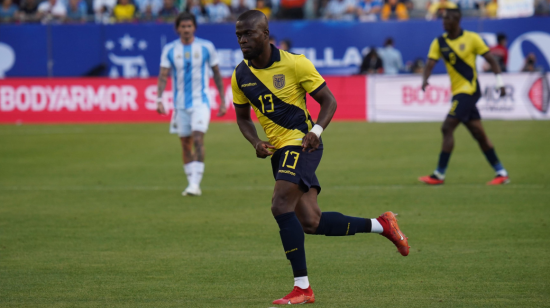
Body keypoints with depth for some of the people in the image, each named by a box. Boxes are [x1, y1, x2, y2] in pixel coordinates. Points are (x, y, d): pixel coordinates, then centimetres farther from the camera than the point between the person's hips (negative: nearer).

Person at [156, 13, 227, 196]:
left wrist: (223, 101, 5)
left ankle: (195, 184, -21)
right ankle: (191, 183, 16)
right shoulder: (169, 50, 1)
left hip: (200, 101, -3)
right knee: (185, 144, 6)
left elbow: (217, 74, 6)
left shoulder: (206, 47, -1)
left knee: (198, 138, -18)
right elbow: (163, 76, -2)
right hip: (180, 104, 3)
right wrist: (159, 100, -15)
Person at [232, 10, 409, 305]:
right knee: (310, 222, 1)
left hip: (301, 144, -6)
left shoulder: (294, 64, -10)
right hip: (278, 150, 6)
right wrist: (256, 143, -1)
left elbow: (328, 100, -4)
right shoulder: (240, 76, 5)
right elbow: (242, 117, 18)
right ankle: (381, 225, 20)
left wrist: (316, 130, -21)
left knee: (281, 207, -22)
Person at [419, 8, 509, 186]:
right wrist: (425, 80, -24)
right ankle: (501, 173, 15)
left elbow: (491, 60, -1)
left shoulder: (472, 38, -5)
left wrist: (500, 82, -6)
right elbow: (430, 63, -5)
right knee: (479, 134, 8)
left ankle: (439, 175, -10)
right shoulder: (439, 43, 7)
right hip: (458, 91, 6)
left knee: (447, 128, -14)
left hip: (469, 89, -6)